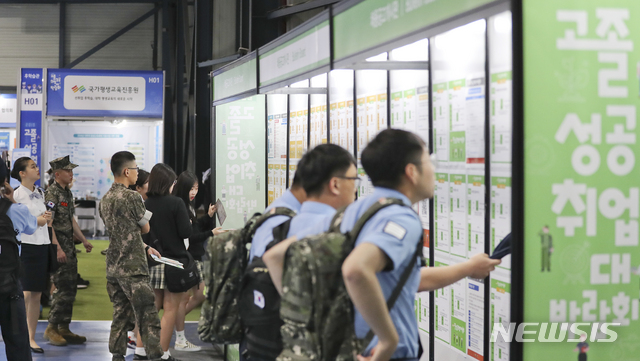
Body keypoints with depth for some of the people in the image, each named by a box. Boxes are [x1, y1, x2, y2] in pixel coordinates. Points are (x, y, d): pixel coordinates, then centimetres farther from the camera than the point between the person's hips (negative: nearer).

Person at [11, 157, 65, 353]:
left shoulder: (40, 194, 14)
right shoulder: (16, 195, -6)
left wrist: (58, 247, 16)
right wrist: (36, 221, -19)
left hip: (42, 246, 6)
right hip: (25, 246, -6)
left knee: (37, 294, 7)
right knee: (25, 293, -11)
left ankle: (31, 338, 13)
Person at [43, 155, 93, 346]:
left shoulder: (67, 193, 16)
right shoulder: (52, 193, -13)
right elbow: (48, 223, -19)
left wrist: (84, 240, 22)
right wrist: (57, 249, -24)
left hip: (69, 247, 9)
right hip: (59, 246, -9)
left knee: (71, 288, 10)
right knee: (63, 289, -10)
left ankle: (64, 328, 16)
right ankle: (52, 329, -1)